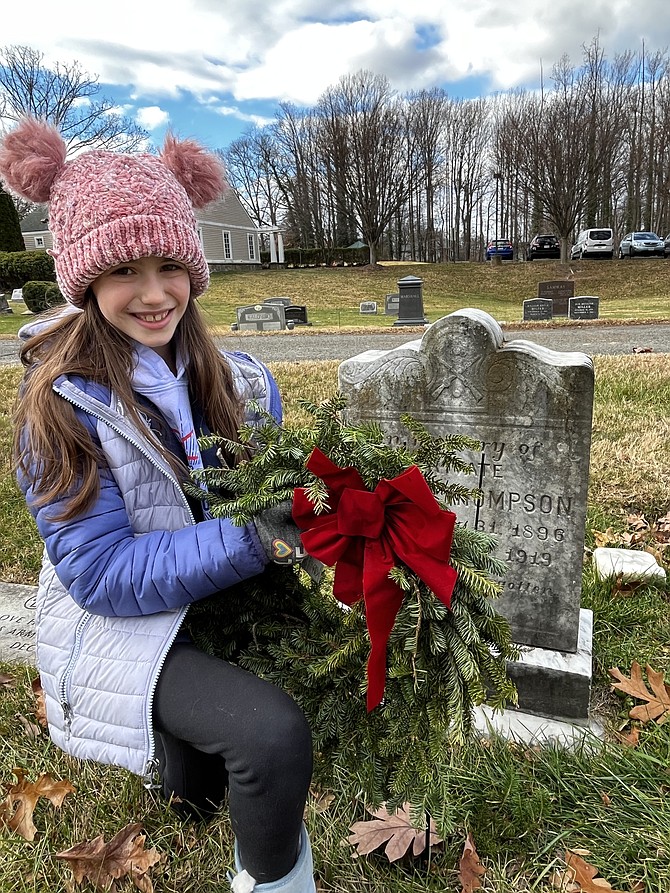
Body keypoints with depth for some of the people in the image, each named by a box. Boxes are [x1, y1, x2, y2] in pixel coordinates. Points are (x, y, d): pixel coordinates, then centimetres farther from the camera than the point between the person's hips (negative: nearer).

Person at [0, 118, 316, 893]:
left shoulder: (233, 379, -5)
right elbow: (100, 572, -23)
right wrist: (251, 540, -34)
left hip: (221, 610, 5)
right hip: (120, 629, -5)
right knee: (275, 732, -24)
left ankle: (176, 746, 50)